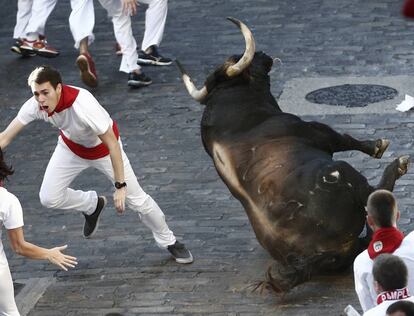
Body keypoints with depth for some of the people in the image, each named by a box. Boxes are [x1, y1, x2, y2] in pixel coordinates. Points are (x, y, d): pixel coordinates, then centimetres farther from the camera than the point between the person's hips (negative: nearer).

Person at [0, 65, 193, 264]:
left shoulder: (82, 105, -42)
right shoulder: (35, 106, -28)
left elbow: (112, 144, -35)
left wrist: (120, 186, -34)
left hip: (103, 148, -4)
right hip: (71, 147, 4)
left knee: (137, 199, -3)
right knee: (49, 198, -7)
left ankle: (169, 242, 22)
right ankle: (92, 205, 24)